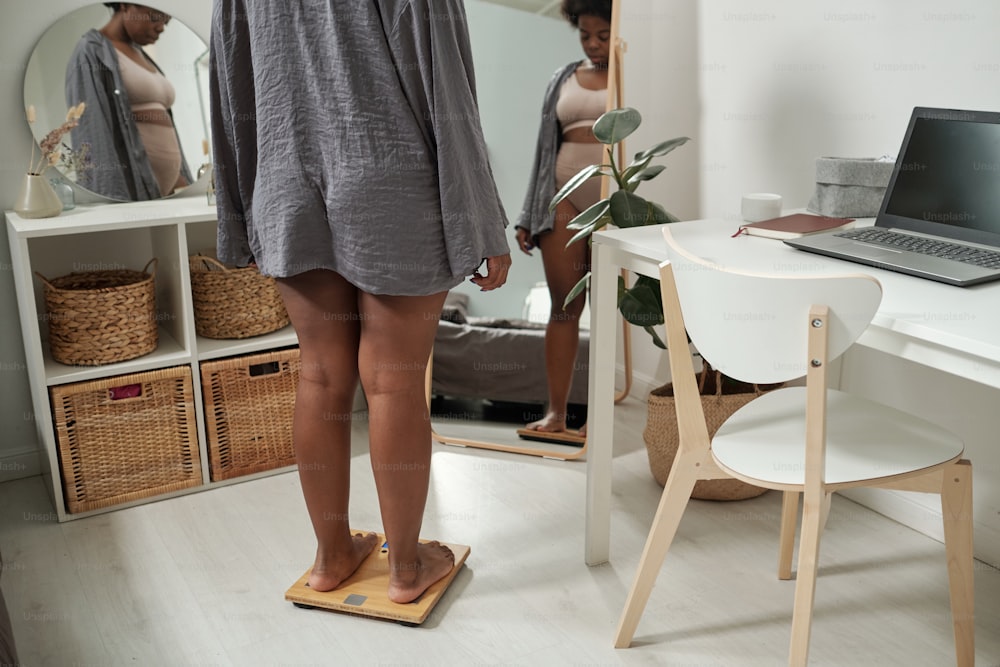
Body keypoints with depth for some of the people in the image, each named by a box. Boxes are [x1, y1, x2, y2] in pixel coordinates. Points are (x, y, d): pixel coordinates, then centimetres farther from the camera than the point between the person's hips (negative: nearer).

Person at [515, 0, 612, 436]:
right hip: (563, 198, 3)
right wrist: (529, 215, 11)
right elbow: (546, 148, 16)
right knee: (563, 306, 2)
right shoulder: (562, 79, 16)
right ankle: (556, 411, 7)